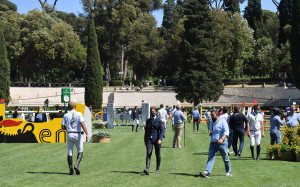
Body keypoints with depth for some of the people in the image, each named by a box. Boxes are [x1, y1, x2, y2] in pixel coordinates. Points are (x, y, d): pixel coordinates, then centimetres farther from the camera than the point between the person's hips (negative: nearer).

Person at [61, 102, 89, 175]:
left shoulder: (66, 115, 5)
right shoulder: (78, 114, -3)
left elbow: (62, 127, 4)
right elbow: (82, 124, -14)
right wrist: (87, 134, -17)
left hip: (69, 135, 2)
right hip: (77, 135, -2)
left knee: (70, 153, 7)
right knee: (80, 152, 11)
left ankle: (71, 170, 1)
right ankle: (77, 165, -12)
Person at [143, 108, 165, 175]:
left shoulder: (159, 121, -2)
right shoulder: (148, 121, 9)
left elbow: (162, 131, -8)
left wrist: (160, 139, -21)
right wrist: (145, 140, 15)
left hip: (157, 139, -2)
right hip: (149, 139, 2)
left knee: (158, 155, 7)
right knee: (148, 153, -13)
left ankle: (158, 169, 22)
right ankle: (147, 169, -22)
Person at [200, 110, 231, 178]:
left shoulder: (222, 121, -8)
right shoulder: (211, 122, 15)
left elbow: (226, 131, -17)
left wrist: (222, 139, -33)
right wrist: (210, 133, 6)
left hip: (222, 143, -6)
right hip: (213, 143, 6)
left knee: (226, 158, 7)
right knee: (210, 158, -6)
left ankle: (228, 172, 22)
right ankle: (207, 172, -14)